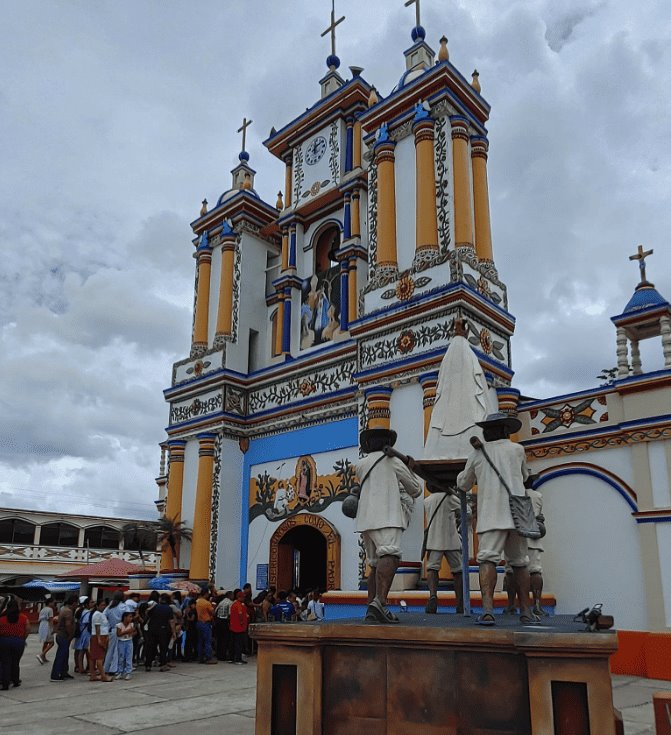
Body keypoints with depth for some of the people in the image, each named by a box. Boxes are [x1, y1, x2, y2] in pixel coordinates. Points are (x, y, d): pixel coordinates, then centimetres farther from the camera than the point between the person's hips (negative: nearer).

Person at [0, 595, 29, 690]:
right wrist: (23, 639, 12)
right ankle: (16, 681, 25)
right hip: (19, 641, 1)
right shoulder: (23, 617, -1)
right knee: (15, 662, 16)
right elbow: (28, 630, -1)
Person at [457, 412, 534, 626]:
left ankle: (487, 609, -28)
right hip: (515, 514, 1)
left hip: (490, 516, -1)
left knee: (488, 559, -11)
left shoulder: (477, 453, 10)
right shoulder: (517, 449, 9)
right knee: (519, 562, 14)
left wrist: (468, 472, 40)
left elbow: (462, 484, 22)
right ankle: (525, 611, 19)